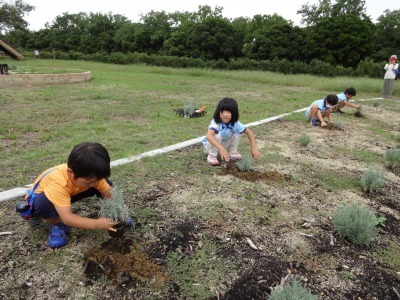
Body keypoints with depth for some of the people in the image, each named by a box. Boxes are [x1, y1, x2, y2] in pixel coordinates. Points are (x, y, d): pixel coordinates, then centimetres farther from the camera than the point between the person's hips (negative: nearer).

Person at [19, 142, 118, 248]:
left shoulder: (90, 174, -28)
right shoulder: (58, 183, -44)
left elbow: (110, 193, -23)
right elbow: (67, 218, -46)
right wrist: (96, 224, -50)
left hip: (69, 193, 4)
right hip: (41, 197, -4)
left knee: (107, 183, -15)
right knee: (46, 202, -42)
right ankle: (56, 225, -11)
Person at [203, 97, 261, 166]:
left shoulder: (235, 124, -19)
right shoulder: (216, 123, -34)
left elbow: (249, 132, -7)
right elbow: (208, 136, -51)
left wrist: (254, 148, -16)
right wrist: (221, 148, -63)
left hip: (223, 145, 5)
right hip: (211, 146, -4)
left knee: (237, 133, -11)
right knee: (217, 134, -33)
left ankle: (232, 152, 5)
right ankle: (212, 155, -15)